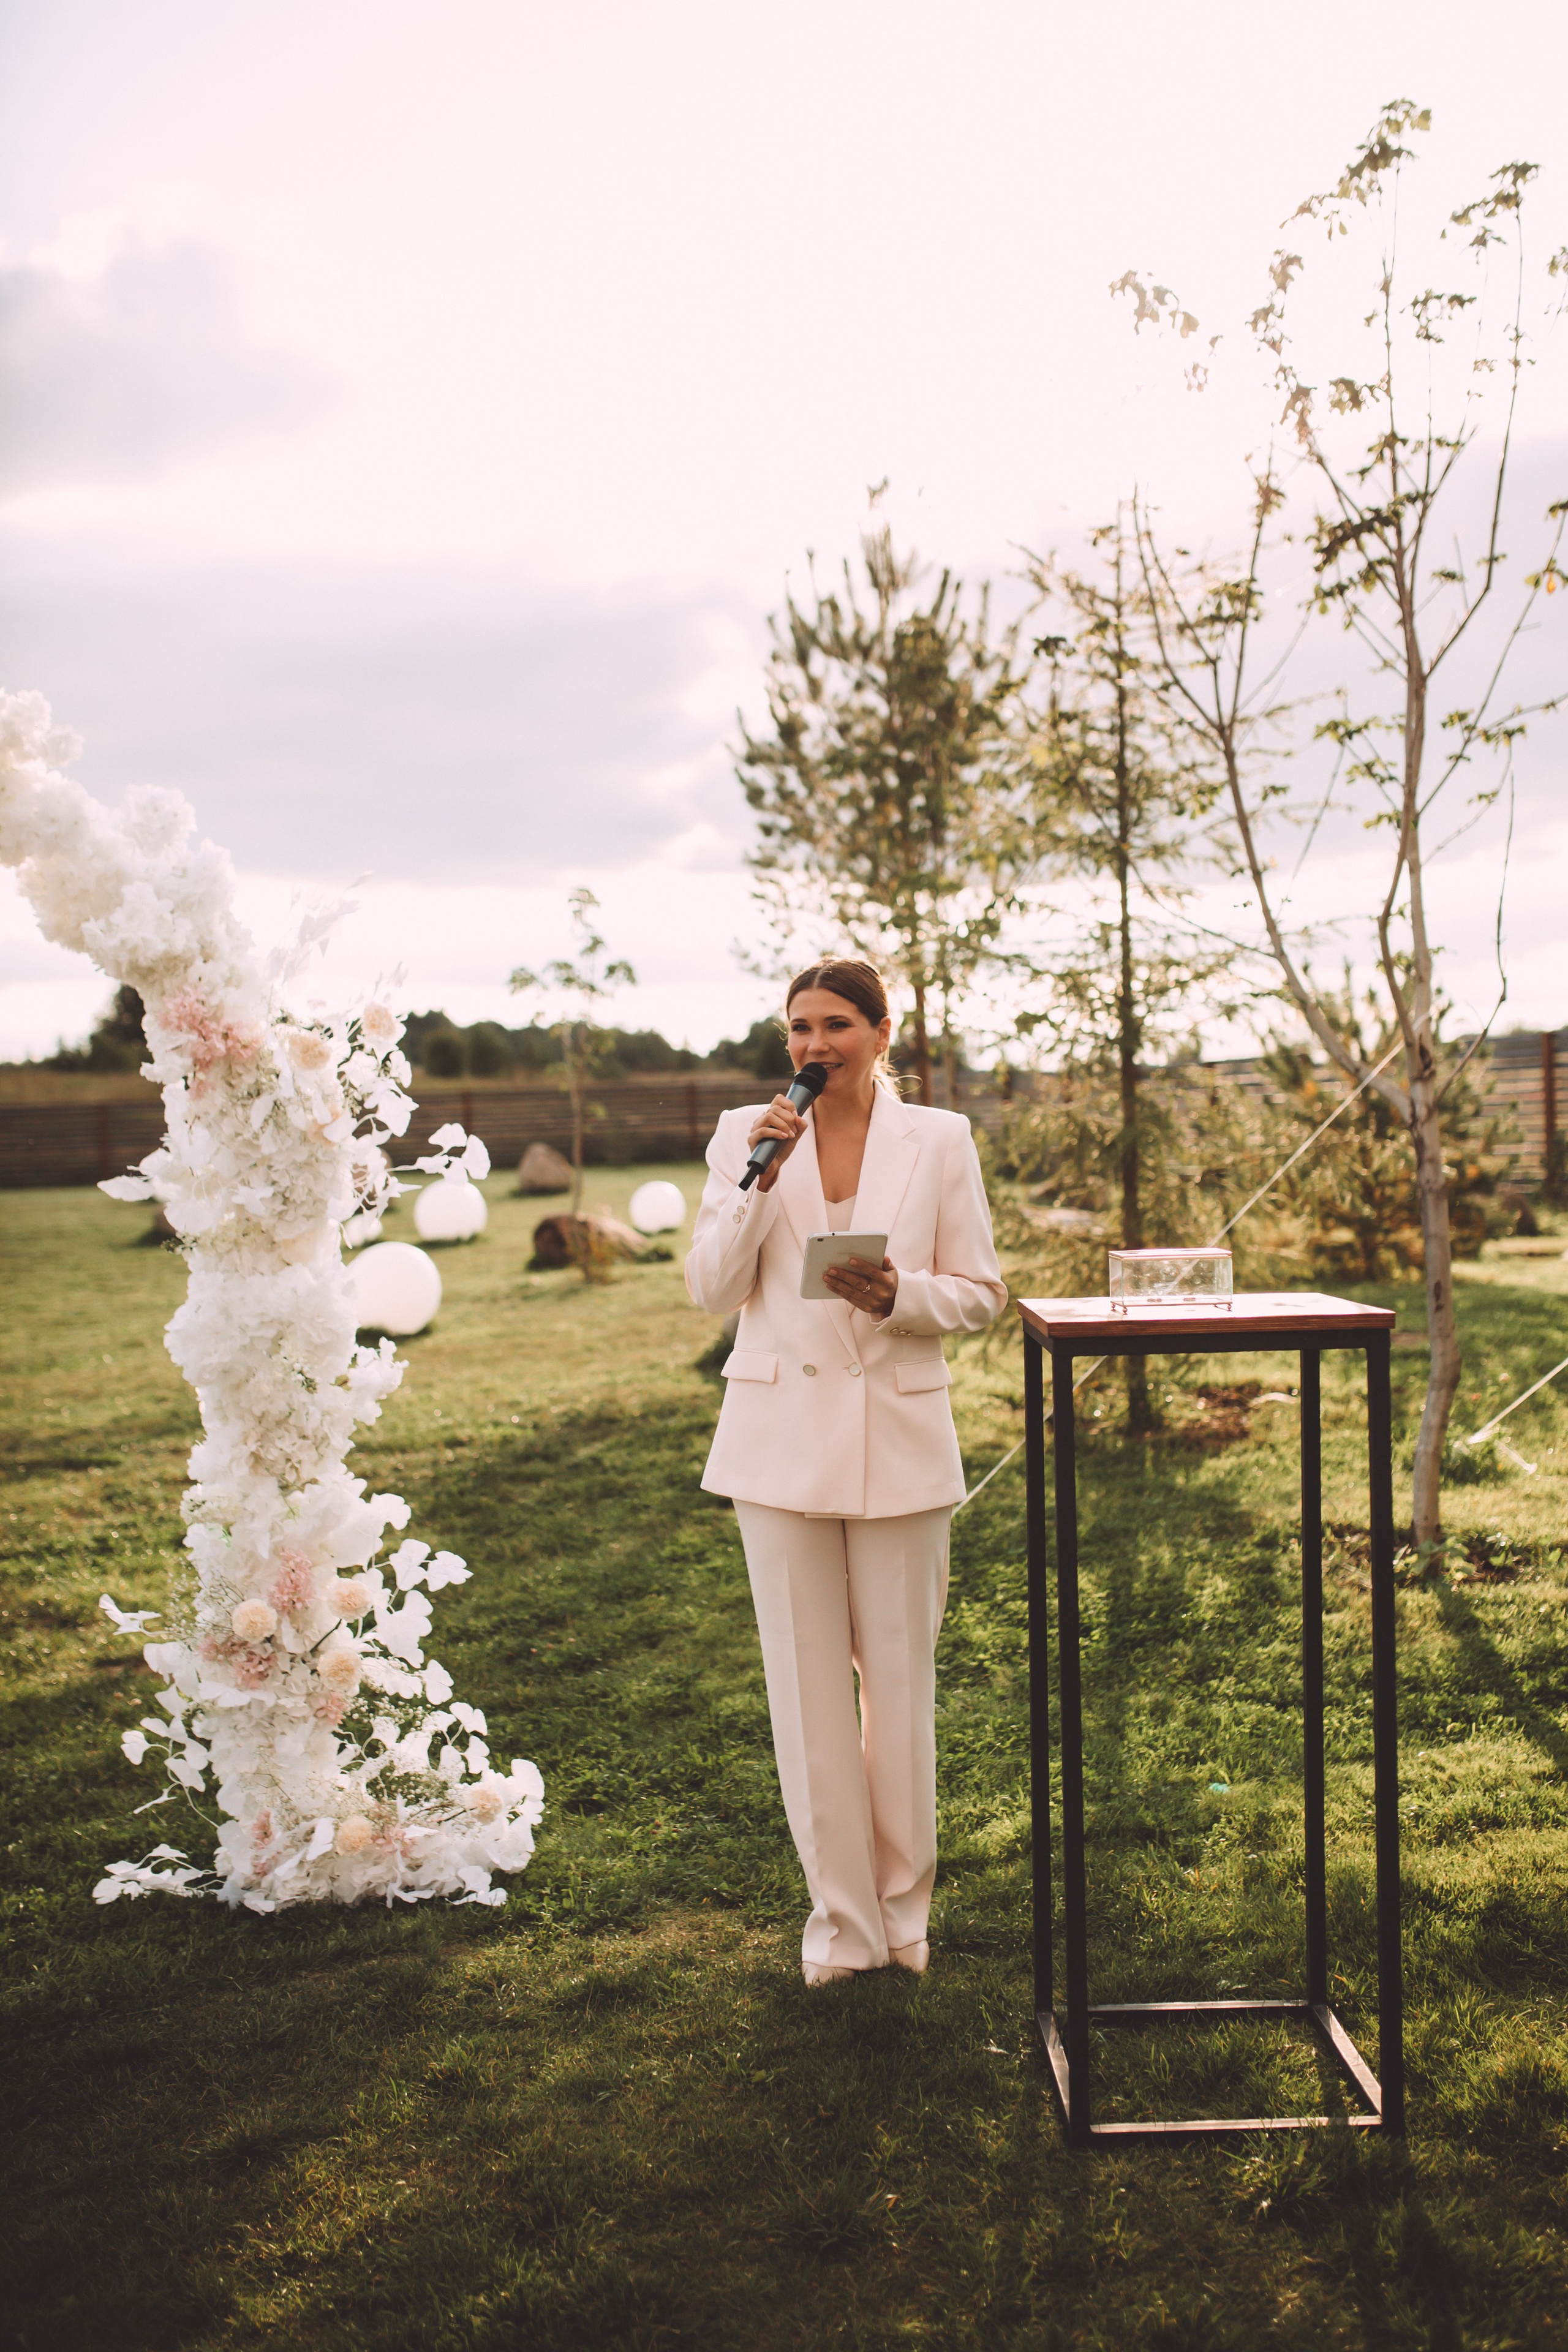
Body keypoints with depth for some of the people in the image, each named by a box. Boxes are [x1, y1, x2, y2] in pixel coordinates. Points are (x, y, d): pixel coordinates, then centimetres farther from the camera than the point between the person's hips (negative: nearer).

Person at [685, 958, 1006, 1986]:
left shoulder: (940, 1140, 2)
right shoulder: (746, 1133, 4)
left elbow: (982, 1293, 3)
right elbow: (713, 1288, -1)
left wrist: (899, 1295, -17)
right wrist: (761, 1177, -14)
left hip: (899, 1437, 0)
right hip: (782, 1437, 1)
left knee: (901, 1677, 8)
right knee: (807, 1683, 6)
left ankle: (904, 1903, 28)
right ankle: (841, 1914, 21)